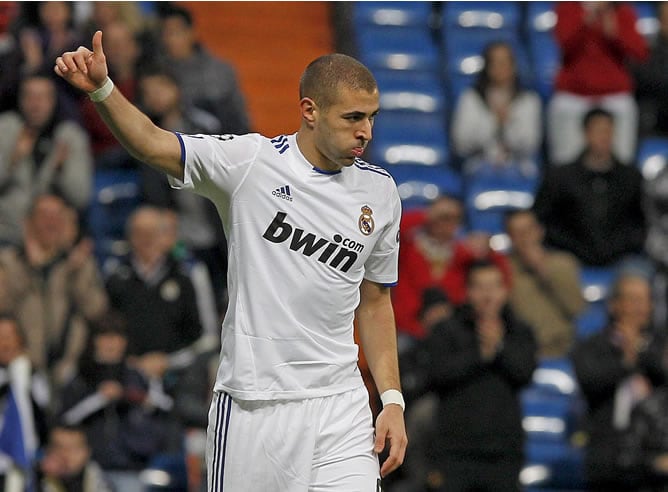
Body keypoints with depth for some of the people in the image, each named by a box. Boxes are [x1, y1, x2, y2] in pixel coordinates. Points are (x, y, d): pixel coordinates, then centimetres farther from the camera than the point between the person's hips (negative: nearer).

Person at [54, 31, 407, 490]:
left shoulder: (380, 193, 8)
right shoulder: (251, 160, -4)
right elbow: (154, 144, -14)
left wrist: (392, 400, 10)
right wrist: (101, 88, -32)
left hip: (339, 406, 3)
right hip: (251, 406, -3)